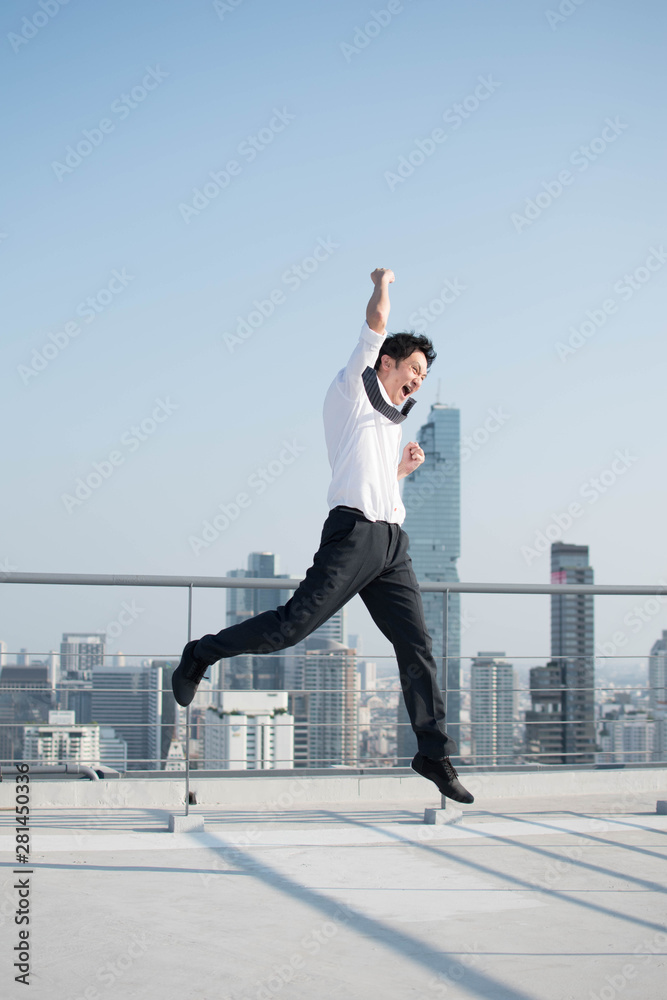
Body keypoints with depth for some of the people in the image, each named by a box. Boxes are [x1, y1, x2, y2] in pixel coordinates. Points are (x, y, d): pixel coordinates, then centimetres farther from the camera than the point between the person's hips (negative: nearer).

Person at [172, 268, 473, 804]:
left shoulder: (392, 423, 29)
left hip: (392, 542, 8)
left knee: (417, 645, 2)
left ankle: (435, 754, 6)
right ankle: (203, 654, 7)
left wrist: (402, 469, 21)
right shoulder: (352, 389, 7)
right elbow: (377, 319, -2)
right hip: (353, 533, -8)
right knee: (293, 624, -14)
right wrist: (382, 282, 16)